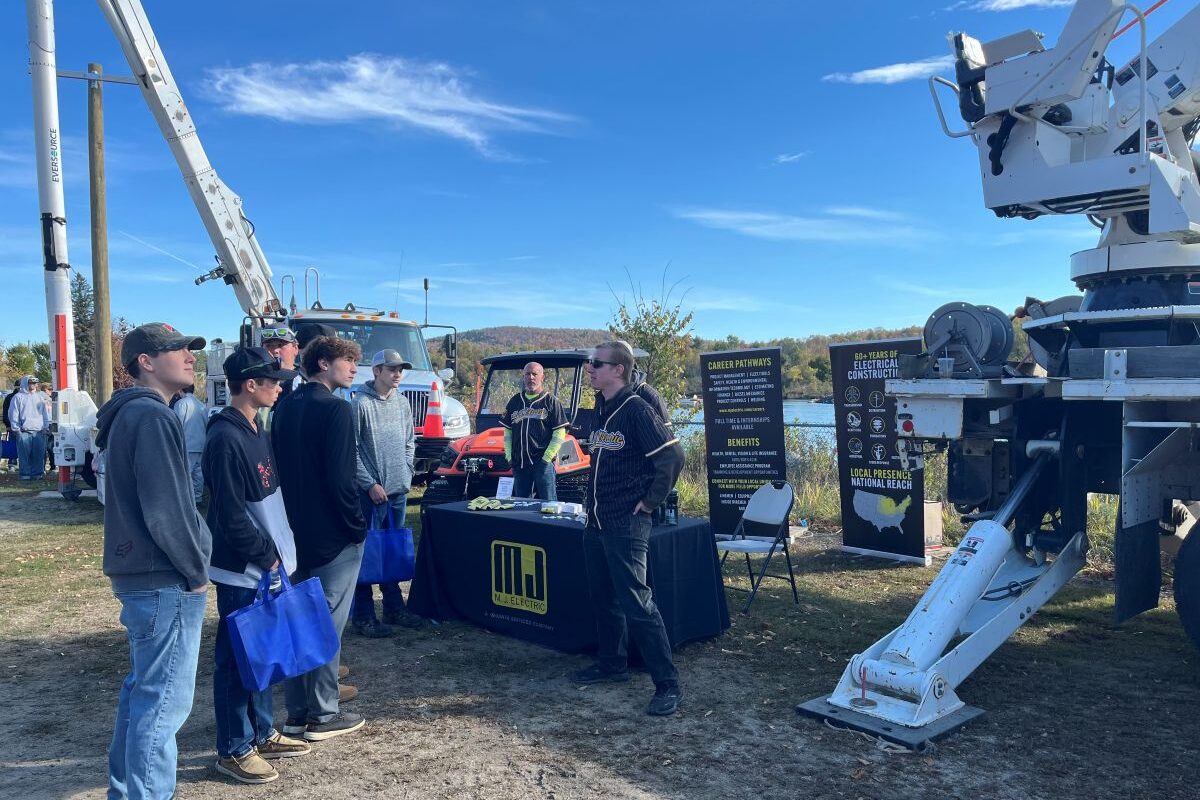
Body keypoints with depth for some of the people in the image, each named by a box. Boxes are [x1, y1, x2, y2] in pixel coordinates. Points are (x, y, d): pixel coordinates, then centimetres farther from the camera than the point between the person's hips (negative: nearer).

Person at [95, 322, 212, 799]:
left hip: (138, 573, 11)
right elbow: (165, 511, -22)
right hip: (164, 580, -11)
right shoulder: (152, 417, -17)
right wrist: (196, 571, -12)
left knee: (142, 688, 21)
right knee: (165, 699, -3)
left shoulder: (130, 413, 15)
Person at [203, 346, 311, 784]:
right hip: (242, 570, -9)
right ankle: (233, 749, 16)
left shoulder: (256, 430, 10)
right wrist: (267, 554, -15)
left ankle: (262, 733, 31)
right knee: (236, 658, 3)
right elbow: (230, 515, -22)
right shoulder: (225, 438, -20)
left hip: (266, 565, 9)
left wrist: (276, 551, 13)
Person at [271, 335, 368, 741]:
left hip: (295, 532, 8)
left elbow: (278, 468, 14)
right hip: (333, 534, -8)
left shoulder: (285, 408, 10)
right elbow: (340, 478, -21)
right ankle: (323, 715, 9)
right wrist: (357, 525, -10)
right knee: (327, 623, 1)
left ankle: (297, 712, 21)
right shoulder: (335, 409, -15)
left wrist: (291, 519, 19)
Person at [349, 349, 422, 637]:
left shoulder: (402, 402, 10)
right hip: (372, 492, -7)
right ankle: (362, 617, 8)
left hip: (399, 491, 7)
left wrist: (406, 475, 8)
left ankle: (394, 608, 26)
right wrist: (370, 484, -13)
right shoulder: (361, 404, -11)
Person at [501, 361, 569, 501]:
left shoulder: (551, 401, -1)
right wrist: (509, 457, 6)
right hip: (519, 463, 5)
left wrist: (547, 458, -12)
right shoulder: (515, 401, 13)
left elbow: (559, 434, -5)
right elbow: (507, 432, 16)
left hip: (543, 463, -5)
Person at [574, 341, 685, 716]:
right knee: (604, 597, 18)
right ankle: (612, 662, 34)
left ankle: (667, 684, -1)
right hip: (596, 521, 9)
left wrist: (649, 501, -15)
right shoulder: (602, 411, 12)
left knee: (636, 602, -9)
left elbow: (673, 456, -21)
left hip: (626, 524, -9)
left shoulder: (636, 409, -15)